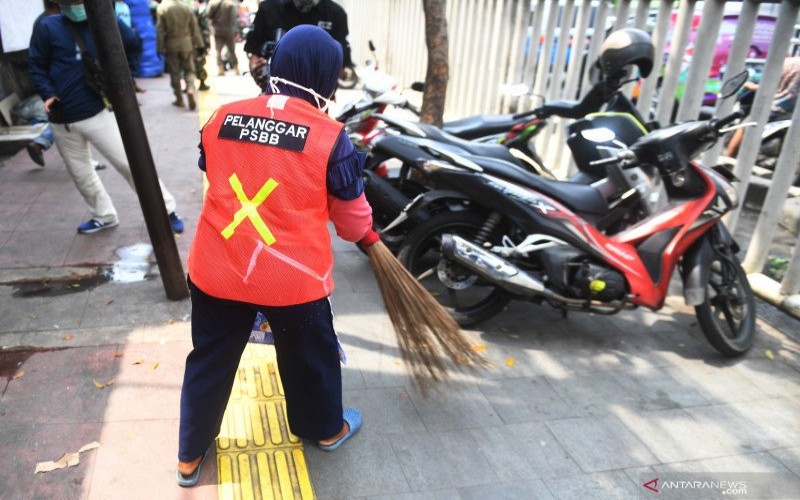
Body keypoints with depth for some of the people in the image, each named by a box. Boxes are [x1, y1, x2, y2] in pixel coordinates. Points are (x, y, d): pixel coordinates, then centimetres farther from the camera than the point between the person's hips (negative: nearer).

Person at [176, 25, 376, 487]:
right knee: (311, 356, 22)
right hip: (294, 276, -3)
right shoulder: (330, 136, -12)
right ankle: (327, 429, 47)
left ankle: (191, 456, 39)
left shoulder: (222, 119, 0)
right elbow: (352, 213, -1)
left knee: (209, 361, 21)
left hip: (216, 269, 4)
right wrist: (366, 236, 21)